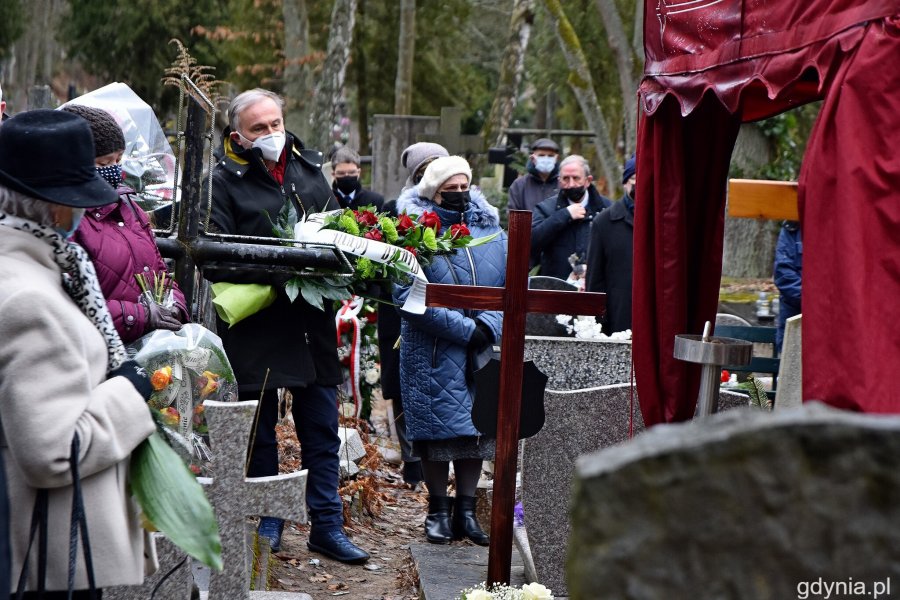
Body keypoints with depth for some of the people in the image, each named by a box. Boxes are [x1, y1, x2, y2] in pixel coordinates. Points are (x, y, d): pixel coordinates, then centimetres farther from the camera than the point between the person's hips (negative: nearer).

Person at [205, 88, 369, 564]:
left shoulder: (310, 170, 11)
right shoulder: (224, 182, -6)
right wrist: (276, 269, -24)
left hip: (312, 323, 4)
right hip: (256, 327, -4)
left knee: (322, 430, 8)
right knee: (261, 431, 8)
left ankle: (326, 526, 17)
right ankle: (267, 522, 22)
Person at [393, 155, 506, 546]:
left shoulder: (490, 231, 8)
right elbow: (408, 296, -15)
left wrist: (488, 326, -14)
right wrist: (464, 329, -18)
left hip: (481, 352, 4)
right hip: (432, 355, -4)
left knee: (477, 427, 6)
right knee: (437, 430, 0)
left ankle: (466, 509, 17)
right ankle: (439, 509, 15)